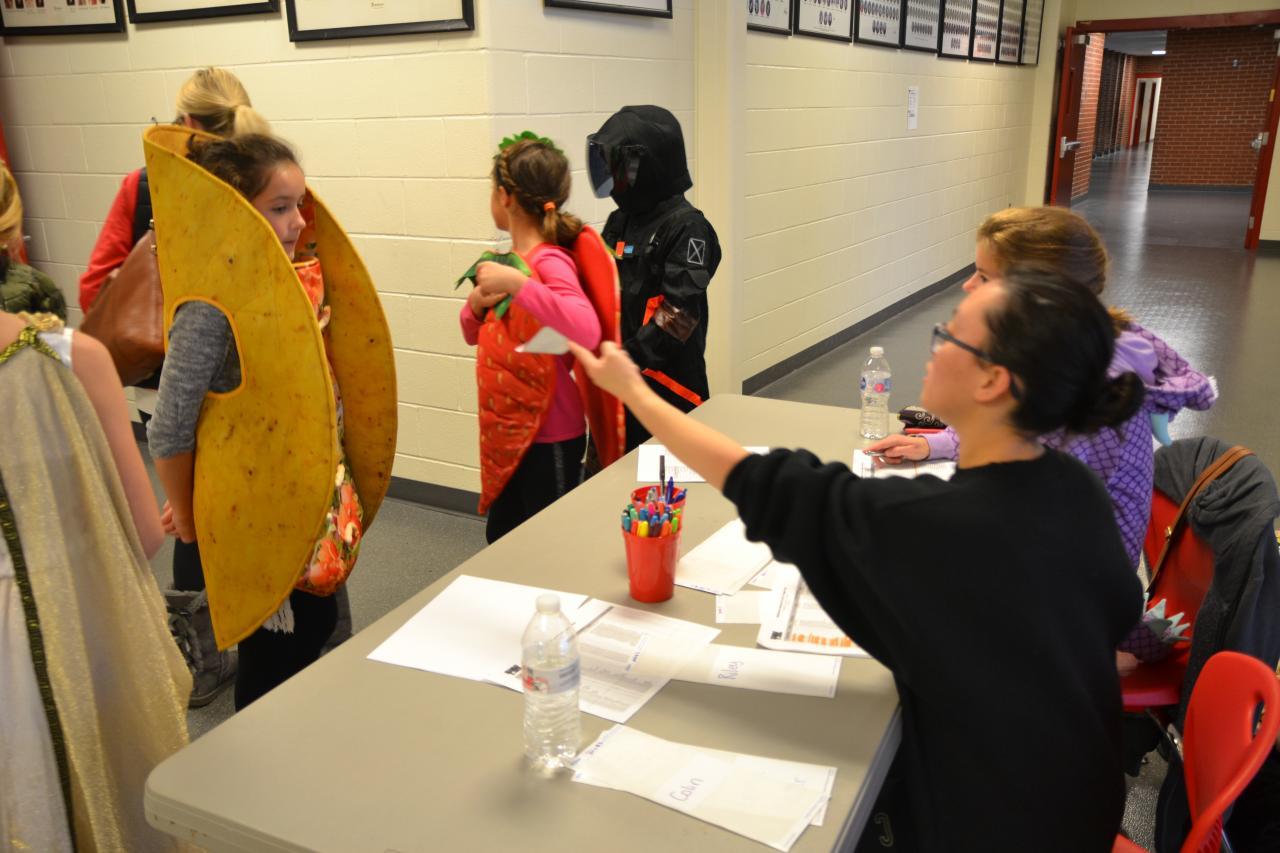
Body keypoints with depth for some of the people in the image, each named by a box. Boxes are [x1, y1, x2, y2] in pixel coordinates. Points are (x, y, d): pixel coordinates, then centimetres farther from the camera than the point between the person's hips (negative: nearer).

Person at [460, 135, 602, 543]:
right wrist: (477, 303, -8)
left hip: (550, 438, -8)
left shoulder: (550, 262, -19)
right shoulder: (513, 260, 4)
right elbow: (473, 334, 13)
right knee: (500, 539, 21)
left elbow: (587, 331, -38)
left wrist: (516, 284, -37)